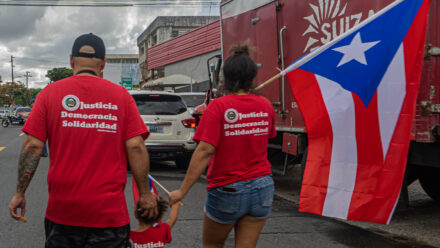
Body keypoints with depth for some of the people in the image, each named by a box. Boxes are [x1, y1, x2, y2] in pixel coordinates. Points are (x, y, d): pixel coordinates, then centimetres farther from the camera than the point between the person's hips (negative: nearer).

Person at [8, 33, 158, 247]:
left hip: (62, 209, 1)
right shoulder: (121, 95, 1)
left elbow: (32, 146, -3)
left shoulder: (51, 92, 2)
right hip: (110, 212, 0)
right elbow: (136, 147, -5)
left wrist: (20, 193, 5)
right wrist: (145, 193, 4)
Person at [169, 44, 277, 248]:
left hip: (227, 190, -4)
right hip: (261, 188, 4)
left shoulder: (218, 106, -13)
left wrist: (183, 190, -16)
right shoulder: (265, 105, 2)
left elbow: (205, 151, -20)